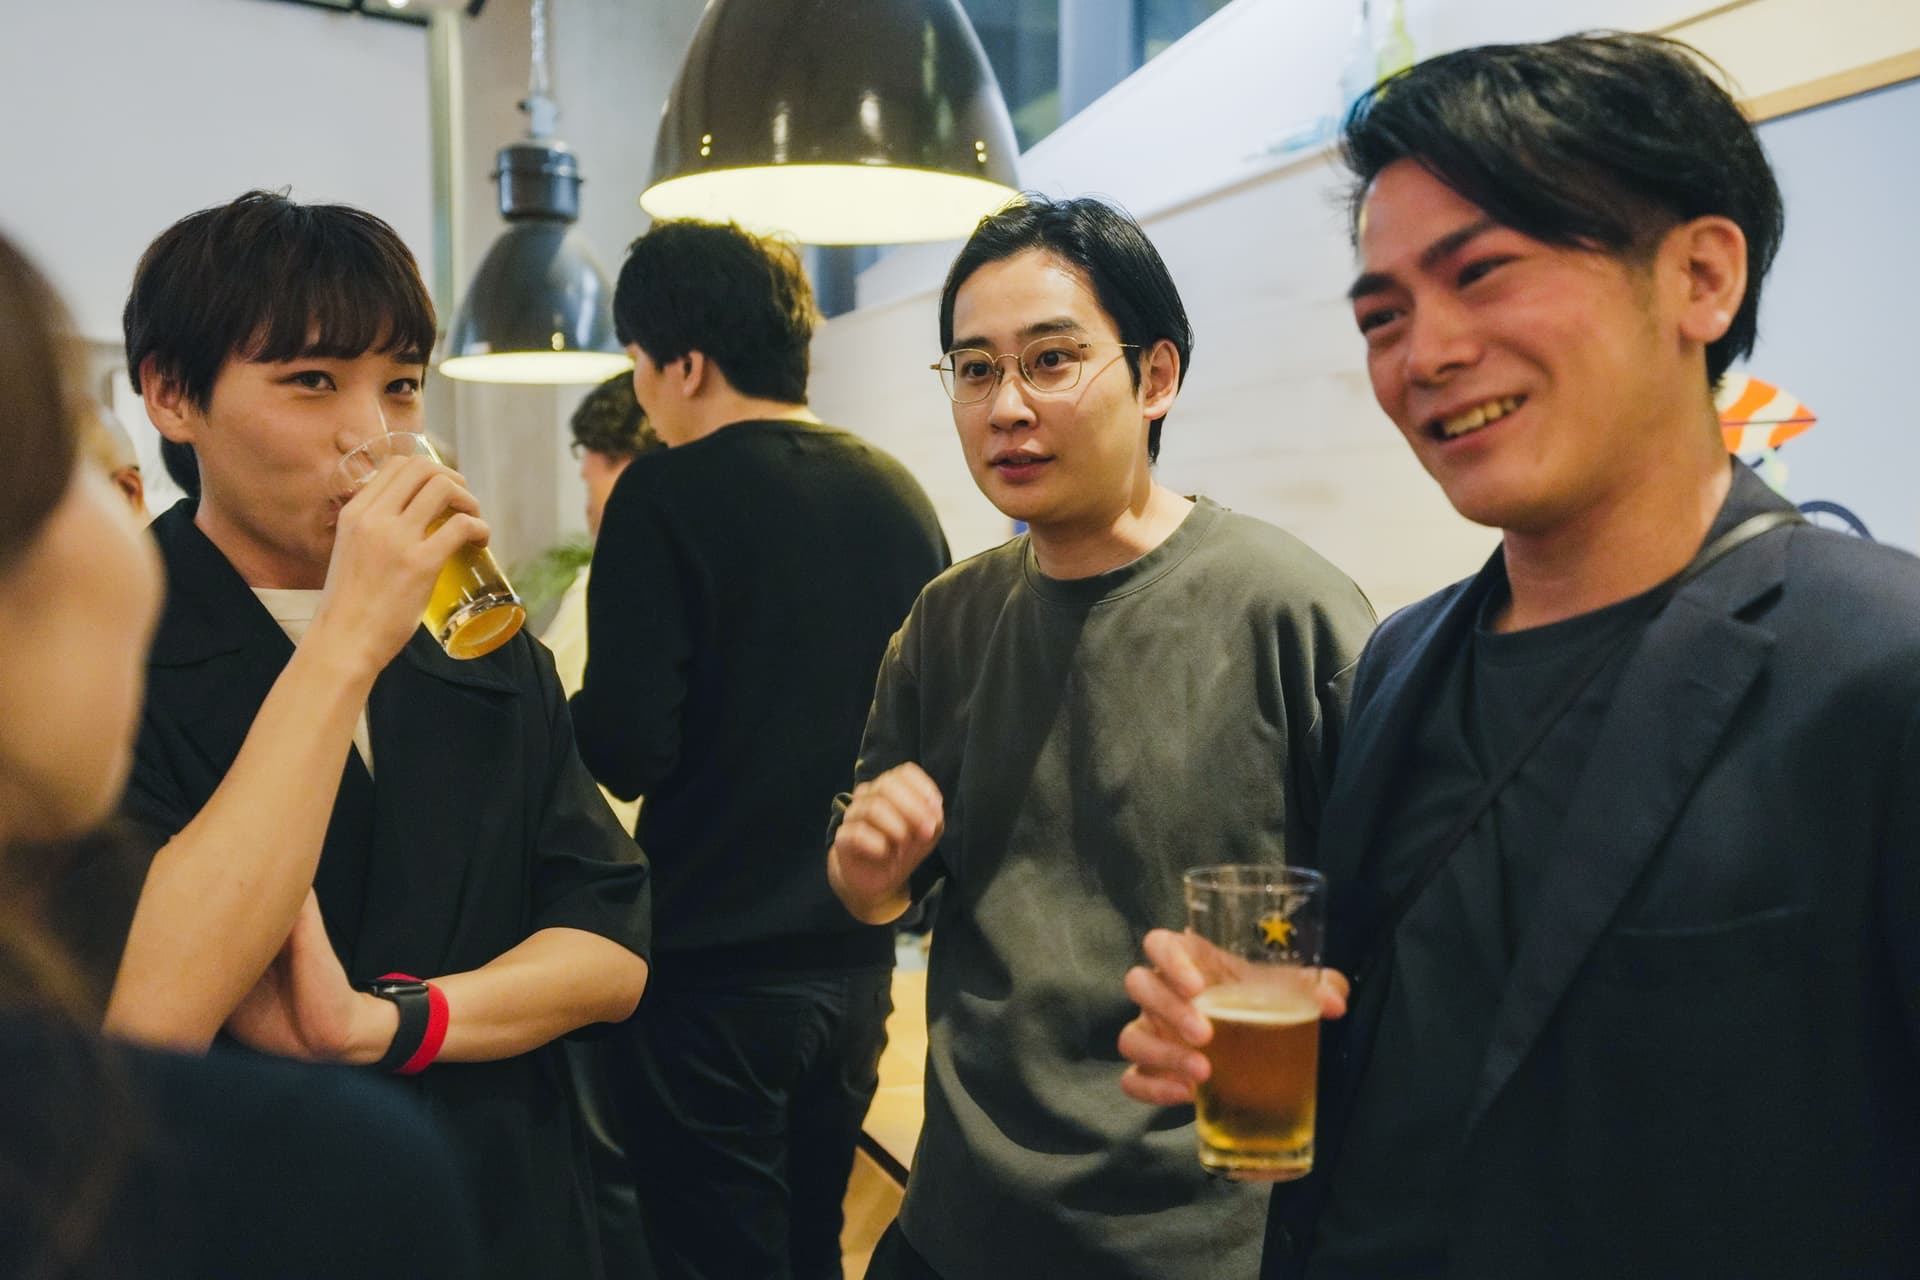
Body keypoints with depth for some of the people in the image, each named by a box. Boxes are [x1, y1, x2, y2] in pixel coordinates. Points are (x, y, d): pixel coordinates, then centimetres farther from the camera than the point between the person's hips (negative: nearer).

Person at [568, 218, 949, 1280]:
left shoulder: (669, 494, -14)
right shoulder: (901, 496, 3)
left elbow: (625, 750, -18)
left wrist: (554, 704, 2)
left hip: (715, 964, -6)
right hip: (858, 954, 6)